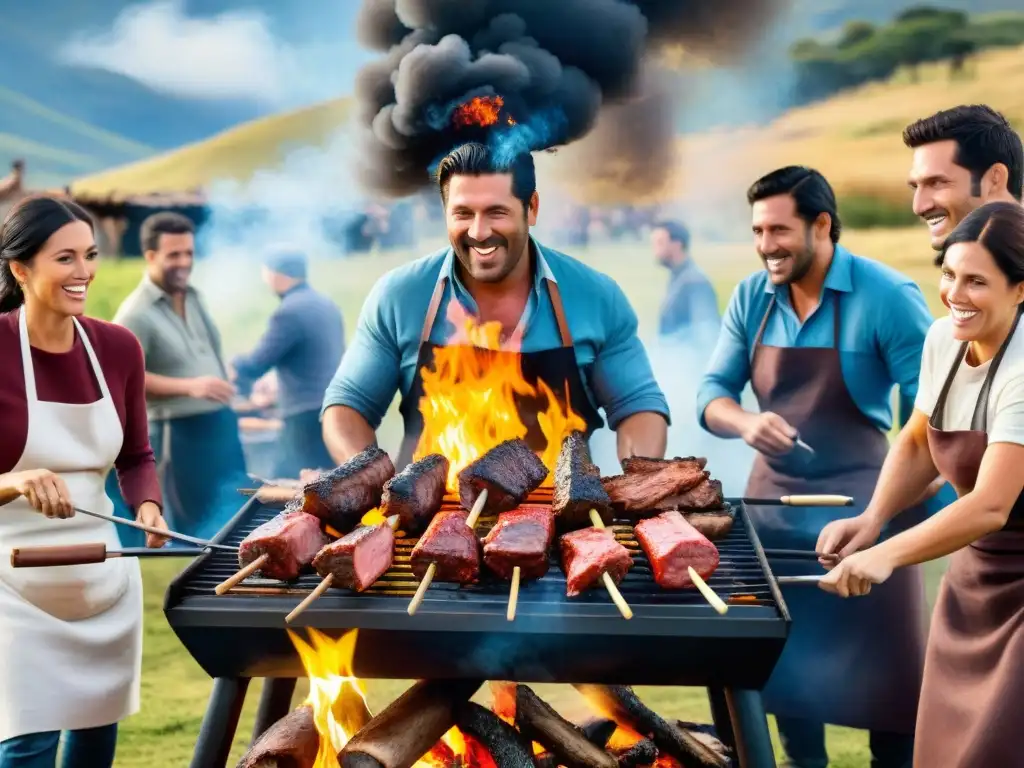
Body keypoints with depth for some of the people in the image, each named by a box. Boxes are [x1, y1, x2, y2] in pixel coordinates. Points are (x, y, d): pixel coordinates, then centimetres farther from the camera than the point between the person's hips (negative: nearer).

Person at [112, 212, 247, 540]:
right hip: (178, 432, -8)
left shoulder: (193, 297, 11)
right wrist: (189, 387, -25)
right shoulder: (136, 314, -14)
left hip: (221, 424, 8)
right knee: (196, 524, 0)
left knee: (238, 512, 12)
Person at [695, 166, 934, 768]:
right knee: (786, 660, 15)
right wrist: (745, 423, -18)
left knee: (884, 665, 4)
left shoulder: (888, 297, -14)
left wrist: (910, 510, -18)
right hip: (774, 503, 5)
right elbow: (713, 390, 4)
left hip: (863, 508, -4)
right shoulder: (751, 297, 0)